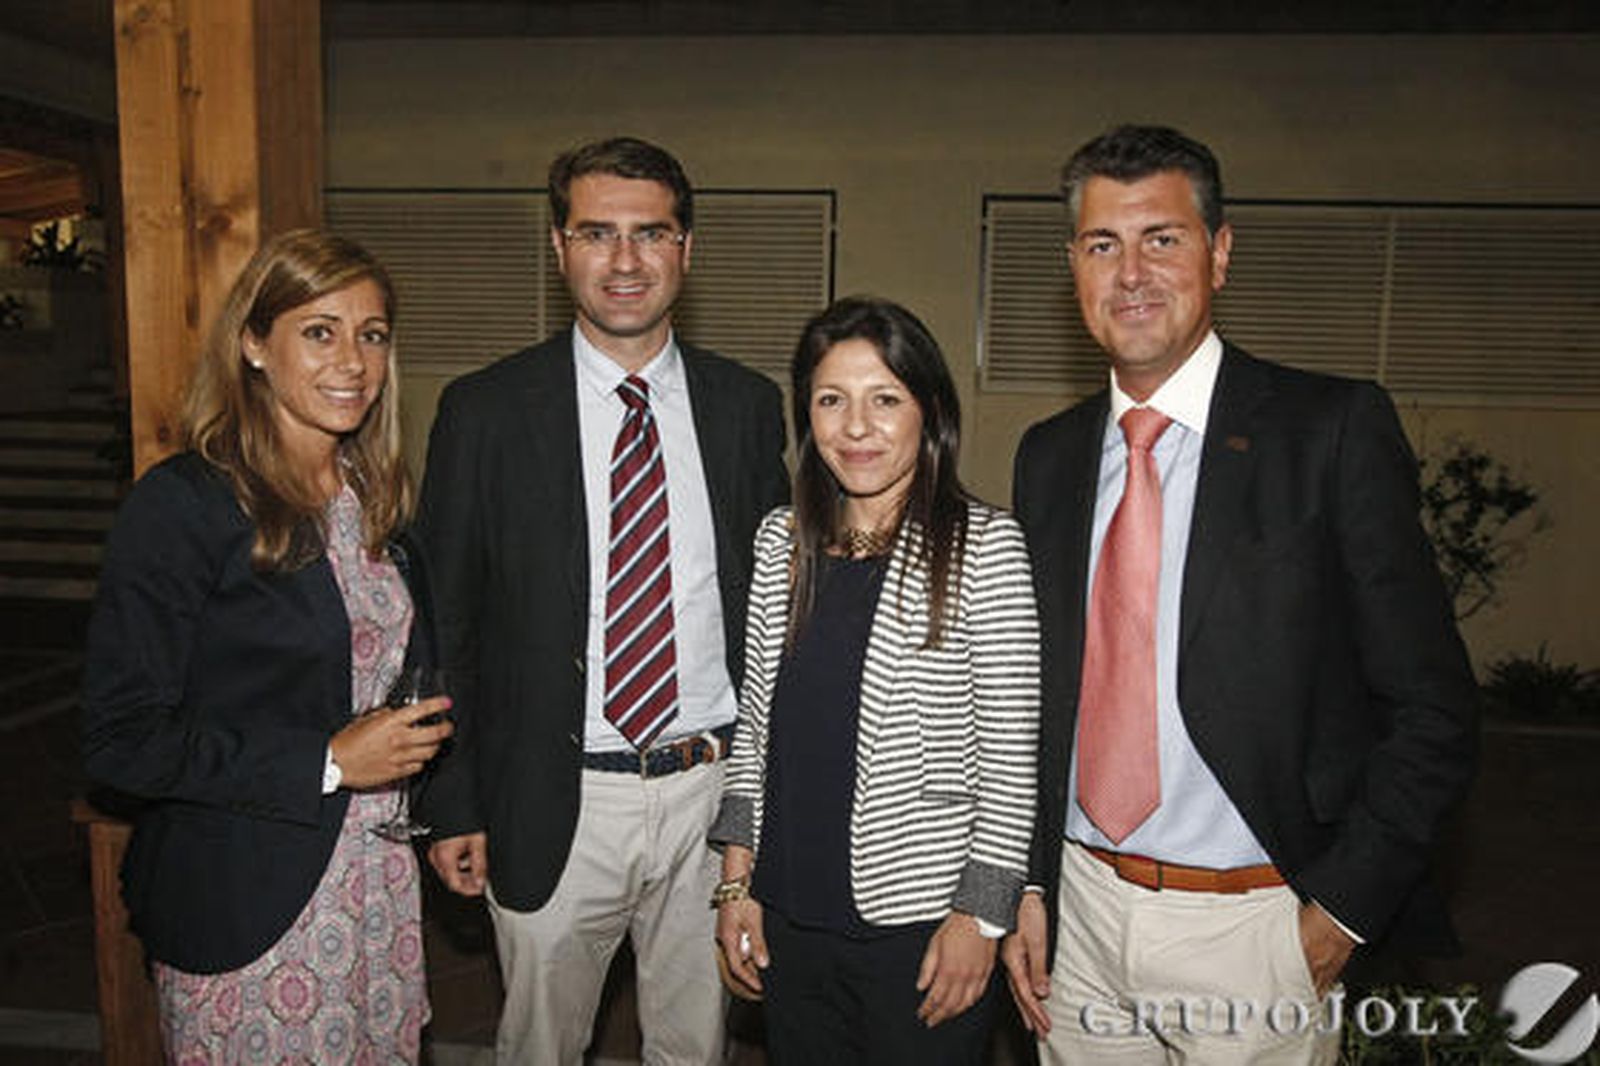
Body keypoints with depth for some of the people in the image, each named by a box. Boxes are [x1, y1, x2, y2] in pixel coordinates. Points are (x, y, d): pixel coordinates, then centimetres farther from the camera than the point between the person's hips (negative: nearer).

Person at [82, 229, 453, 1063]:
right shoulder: (184, 503, -15)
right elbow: (121, 738, -16)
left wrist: (417, 737, 1)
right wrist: (327, 762, -20)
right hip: (245, 903, -6)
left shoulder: (378, 497, 5)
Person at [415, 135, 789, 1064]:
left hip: (716, 787, 2)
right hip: (557, 802, -1)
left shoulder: (748, 405, 1)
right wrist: (454, 808, -3)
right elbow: (446, 623, -1)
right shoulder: (486, 411, -5)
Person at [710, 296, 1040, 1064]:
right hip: (791, 916, 4)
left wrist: (980, 916, -10)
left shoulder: (985, 545, -10)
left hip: (920, 917, -4)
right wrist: (736, 879, 6)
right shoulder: (782, 541, 3)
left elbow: (1010, 754, -9)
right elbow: (756, 719, 8)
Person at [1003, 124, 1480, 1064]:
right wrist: (1026, 888, 3)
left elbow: (1432, 707, -8)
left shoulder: (1335, 429, -9)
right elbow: (1034, 694, 9)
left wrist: (1342, 910, -10)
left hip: (1251, 927, -3)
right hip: (1079, 911, 4)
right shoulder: (1049, 455, 4)